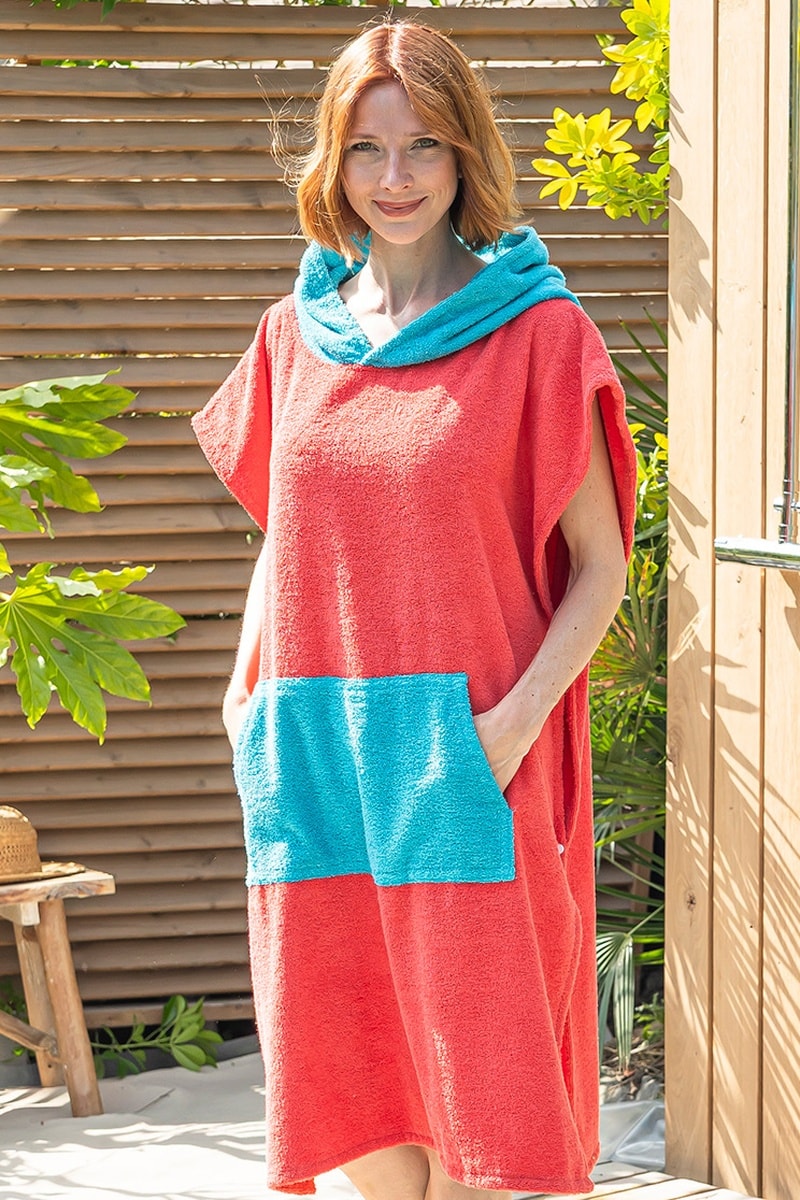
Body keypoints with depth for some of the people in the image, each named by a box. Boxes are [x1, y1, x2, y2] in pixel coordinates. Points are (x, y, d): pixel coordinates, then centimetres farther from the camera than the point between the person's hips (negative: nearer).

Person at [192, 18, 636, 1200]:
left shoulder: (539, 333, -2)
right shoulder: (295, 337, 11)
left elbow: (601, 566, -3)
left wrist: (513, 720, -15)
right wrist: (247, 698, 6)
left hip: (471, 758, -4)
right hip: (311, 754, 4)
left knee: (469, 1088, -3)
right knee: (352, 1080, 7)